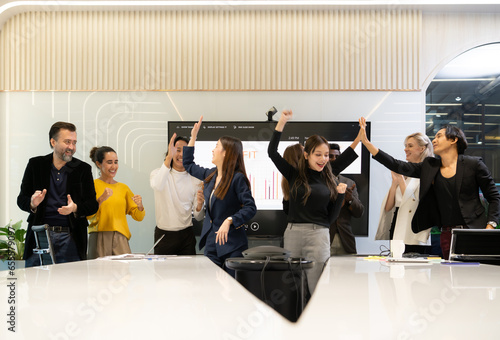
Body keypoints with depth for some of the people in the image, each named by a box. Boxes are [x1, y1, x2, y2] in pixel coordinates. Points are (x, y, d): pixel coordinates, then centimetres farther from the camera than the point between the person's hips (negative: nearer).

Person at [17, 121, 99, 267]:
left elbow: (93, 204, 6)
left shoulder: (83, 169, 9)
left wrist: (75, 208, -14)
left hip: (70, 238, 0)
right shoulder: (36, 165, 10)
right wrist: (32, 203, -13)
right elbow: (21, 200, 10)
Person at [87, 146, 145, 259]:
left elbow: (139, 217, 14)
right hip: (99, 238, -3)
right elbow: (87, 215, -6)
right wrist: (101, 199, -18)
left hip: (121, 239, 3)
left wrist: (140, 206, -6)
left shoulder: (123, 188, 16)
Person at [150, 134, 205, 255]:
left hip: (186, 235, 2)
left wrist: (199, 205, -17)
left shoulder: (195, 180, 5)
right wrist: (169, 157, -34)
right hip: (163, 235, -2)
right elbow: (156, 185, -27)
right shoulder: (158, 173, 1)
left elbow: (198, 217, 6)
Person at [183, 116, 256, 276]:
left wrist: (229, 221, -28)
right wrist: (193, 137, 24)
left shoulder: (237, 178, -12)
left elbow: (250, 208, -17)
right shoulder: (210, 175, 10)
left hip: (232, 244, -7)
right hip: (211, 241, 7)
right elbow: (188, 165, 27)